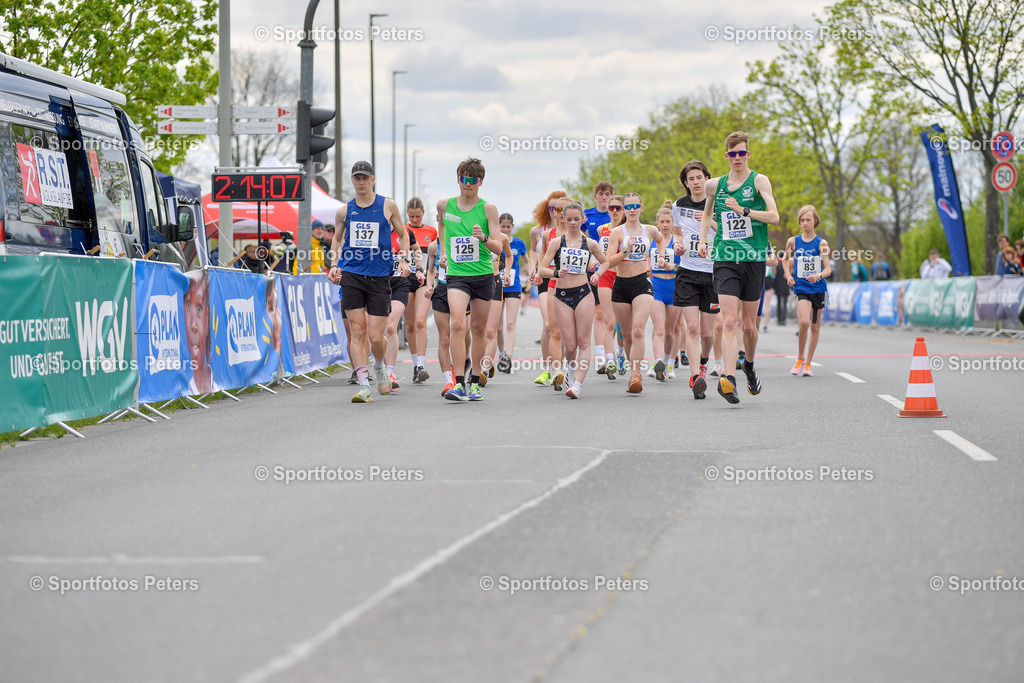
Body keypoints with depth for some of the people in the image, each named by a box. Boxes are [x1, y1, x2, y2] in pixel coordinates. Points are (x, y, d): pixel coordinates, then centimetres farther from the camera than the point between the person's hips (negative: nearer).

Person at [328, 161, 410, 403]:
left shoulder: (388, 205, 5)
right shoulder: (344, 211, 8)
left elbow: (403, 234, 16)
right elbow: (337, 239, 23)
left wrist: (403, 260, 1)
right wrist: (334, 265, 8)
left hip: (379, 277, -1)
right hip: (351, 275, 1)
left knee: (376, 337, -3)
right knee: (358, 331, -7)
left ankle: (379, 367, 30)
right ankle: (364, 386, -6)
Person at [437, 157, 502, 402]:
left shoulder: (488, 209, -3)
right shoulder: (445, 205, 4)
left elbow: (498, 247, -7)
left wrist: (484, 238, -27)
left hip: (483, 275, 0)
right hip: (456, 274, 0)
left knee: (478, 328, 9)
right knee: (457, 324, -19)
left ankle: (474, 382, 22)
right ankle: (459, 383, -23)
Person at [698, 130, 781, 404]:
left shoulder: (759, 181, 0)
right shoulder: (715, 185, 10)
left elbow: (774, 217, -11)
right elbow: (708, 213, 30)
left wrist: (743, 210, -20)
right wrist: (702, 240, 14)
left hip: (753, 260, -1)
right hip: (725, 260, 1)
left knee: (748, 324, 8)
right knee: (730, 322, -14)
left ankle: (749, 366, 36)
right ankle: (728, 379, -24)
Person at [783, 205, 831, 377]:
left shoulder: (821, 243, -3)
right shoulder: (793, 241, 2)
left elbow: (828, 268, -8)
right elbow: (786, 259, 22)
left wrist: (818, 276, -28)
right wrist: (788, 275, 8)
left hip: (818, 287, 1)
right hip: (801, 288, -1)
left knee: (815, 326, 7)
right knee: (804, 322, -20)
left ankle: (808, 363, 19)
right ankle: (800, 359, -2)